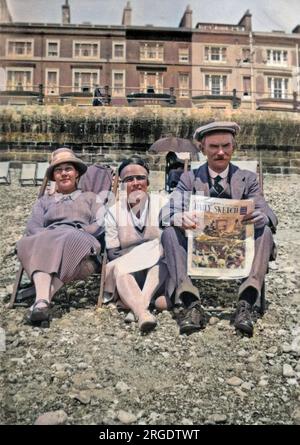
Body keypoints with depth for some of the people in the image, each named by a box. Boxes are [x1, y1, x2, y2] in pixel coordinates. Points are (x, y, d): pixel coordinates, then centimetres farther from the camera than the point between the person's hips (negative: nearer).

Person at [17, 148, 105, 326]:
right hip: (46, 241, 2)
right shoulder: (44, 201, 31)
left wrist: (77, 233, -9)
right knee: (35, 244, -36)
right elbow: (33, 227, 14)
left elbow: (100, 224, 9)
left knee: (72, 241, -39)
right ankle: (42, 300, -55)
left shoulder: (90, 197, 27)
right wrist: (48, 235, -9)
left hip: (80, 243, -1)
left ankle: (42, 299, -48)